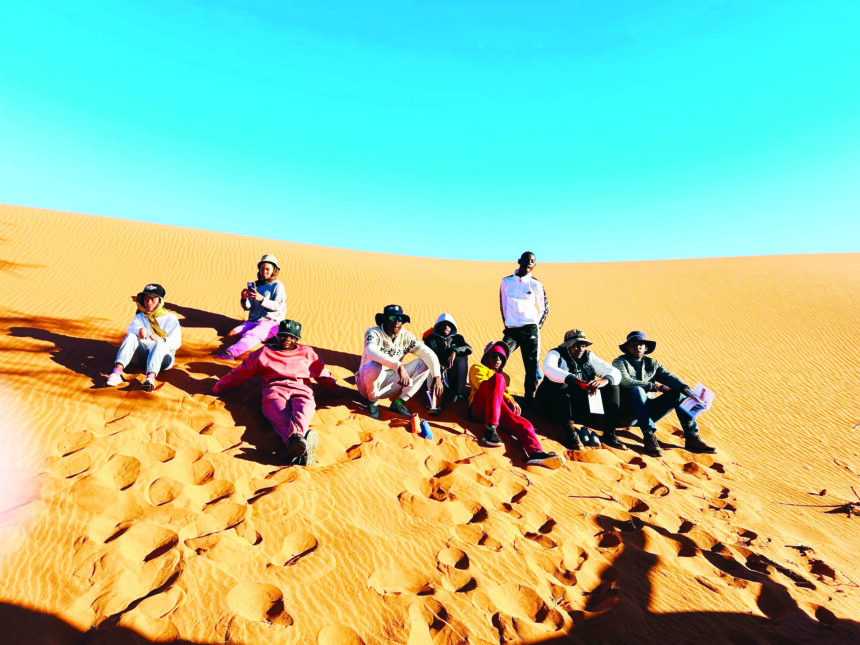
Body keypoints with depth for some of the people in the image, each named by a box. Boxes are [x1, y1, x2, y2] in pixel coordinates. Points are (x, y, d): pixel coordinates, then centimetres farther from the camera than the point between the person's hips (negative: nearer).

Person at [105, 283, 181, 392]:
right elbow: (131, 328, -2)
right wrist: (140, 330, -27)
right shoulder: (140, 317, 23)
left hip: (163, 356, -3)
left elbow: (176, 342, -2)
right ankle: (117, 373, -45)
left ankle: (150, 378, -64)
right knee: (131, 336, -24)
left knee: (160, 344, -36)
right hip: (142, 354, 3)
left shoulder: (170, 318, 13)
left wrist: (162, 340, -25)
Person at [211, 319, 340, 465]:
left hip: (301, 390, 1)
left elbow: (322, 373, 37)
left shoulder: (307, 352, 31)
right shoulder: (264, 352, 29)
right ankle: (301, 449, -67)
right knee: (282, 419, -37)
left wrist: (334, 388, 27)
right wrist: (220, 387, 33)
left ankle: (295, 439, -71)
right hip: (275, 390, -1)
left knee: (301, 413, -39)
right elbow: (240, 372, 33)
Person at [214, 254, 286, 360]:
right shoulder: (255, 285, 19)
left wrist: (262, 299, -23)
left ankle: (230, 352, -56)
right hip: (252, 321, 10)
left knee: (250, 335, -37)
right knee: (232, 333, -17)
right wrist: (244, 299, -5)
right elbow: (247, 308, 17)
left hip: (270, 322, -10)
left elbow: (278, 306, -11)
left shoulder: (278, 286, 3)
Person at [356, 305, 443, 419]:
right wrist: (399, 366, -48)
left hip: (389, 385, 5)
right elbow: (372, 352, -38)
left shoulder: (406, 336, -1)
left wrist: (437, 377, -22)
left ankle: (399, 402, -11)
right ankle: (372, 401, -9)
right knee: (374, 366, -39)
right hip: (367, 384, -4)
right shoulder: (374, 333, -15)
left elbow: (429, 354, -7)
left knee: (424, 363, -8)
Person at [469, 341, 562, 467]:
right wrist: (509, 399, -8)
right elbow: (482, 385, 1)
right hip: (479, 409, -4)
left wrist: (512, 402, 0)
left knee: (523, 423, -26)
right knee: (497, 378, -28)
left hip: (500, 410, 4)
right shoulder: (477, 368, 20)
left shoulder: (505, 376, 37)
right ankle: (490, 430, -42)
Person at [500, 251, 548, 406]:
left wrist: (536, 327, 5)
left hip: (530, 329, -1)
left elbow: (544, 309, 11)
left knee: (531, 366, 0)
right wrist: (506, 324, 10)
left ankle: (530, 399, 14)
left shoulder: (535, 284, 3)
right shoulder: (506, 282, 8)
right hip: (511, 330, 1)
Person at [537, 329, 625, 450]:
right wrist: (577, 381, -40)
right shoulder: (556, 354, -1)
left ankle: (609, 434, -18)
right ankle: (570, 431, -43)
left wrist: (604, 381, -22)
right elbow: (549, 369, -26)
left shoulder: (589, 356, 12)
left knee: (612, 386, -9)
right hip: (553, 403, -5)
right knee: (561, 385, -33)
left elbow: (616, 373, 3)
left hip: (582, 405, 5)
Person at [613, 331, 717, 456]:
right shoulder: (620, 362, 4)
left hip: (647, 411, 5)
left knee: (678, 393, -9)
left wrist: (685, 388, -17)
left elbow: (669, 377, 2)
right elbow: (626, 382, -15)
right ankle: (649, 437, -41)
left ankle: (692, 438, -18)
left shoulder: (652, 363, 19)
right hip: (625, 412, -5)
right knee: (638, 390, -34)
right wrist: (654, 386, -16)